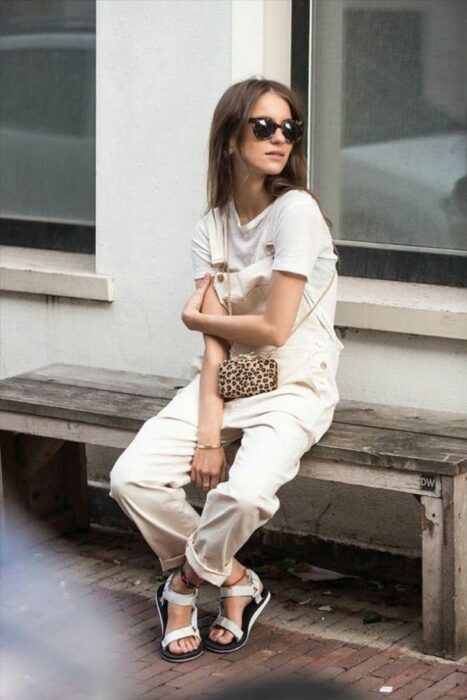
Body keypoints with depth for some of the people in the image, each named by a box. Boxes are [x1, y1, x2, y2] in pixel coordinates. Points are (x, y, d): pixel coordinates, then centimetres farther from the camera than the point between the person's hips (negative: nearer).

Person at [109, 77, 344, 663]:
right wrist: (209, 429, -16)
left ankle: (188, 580, 2)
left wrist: (197, 316, 0)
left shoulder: (296, 210, -13)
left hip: (292, 388, -5)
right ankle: (233, 580, 6)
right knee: (131, 479, -16)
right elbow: (215, 340, -4)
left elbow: (275, 329, -16)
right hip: (225, 383, 5)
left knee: (243, 494, -33)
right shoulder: (211, 228, 5)